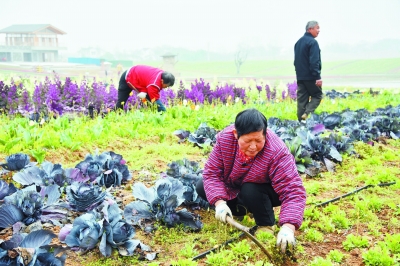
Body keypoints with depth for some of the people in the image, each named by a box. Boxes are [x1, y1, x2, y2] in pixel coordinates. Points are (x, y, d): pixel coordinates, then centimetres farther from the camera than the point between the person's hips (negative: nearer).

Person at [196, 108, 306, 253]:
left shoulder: (277, 152, -39)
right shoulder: (224, 138, -28)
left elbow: (294, 191, -41)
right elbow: (212, 172, -21)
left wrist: (288, 227, -55)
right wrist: (219, 202, -36)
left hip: (265, 191, -4)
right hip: (234, 186, 4)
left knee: (250, 191, -35)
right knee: (201, 187, -7)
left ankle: (267, 225, -6)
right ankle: (242, 208, 10)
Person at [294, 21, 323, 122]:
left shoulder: (298, 42, 15)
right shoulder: (312, 42, -13)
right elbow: (314, 61, -20)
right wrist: (318, 77, -21)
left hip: (300, 76, 8)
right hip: (310, 76, -8)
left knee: (302, 98, 8)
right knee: (317, 95, 5)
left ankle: (301, 120, 6)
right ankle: (307, 113, -13)